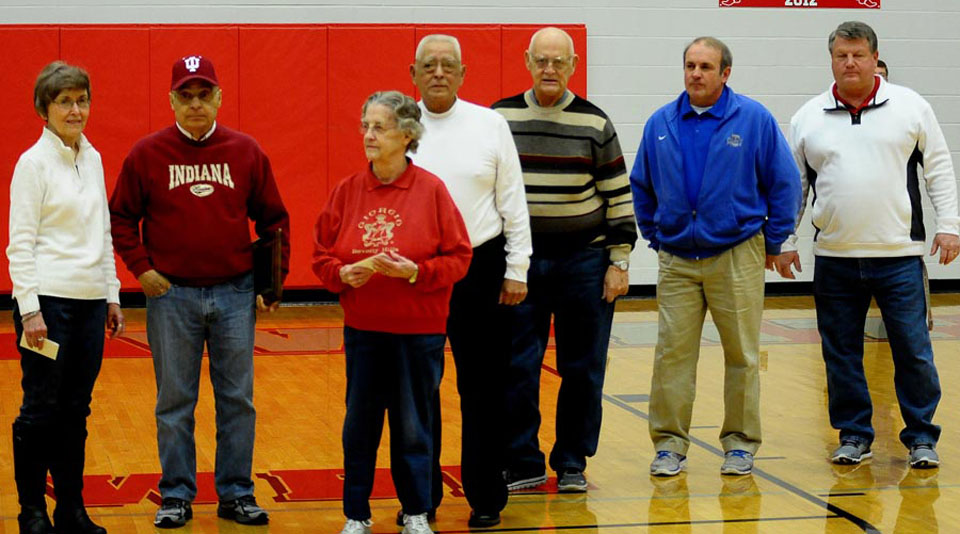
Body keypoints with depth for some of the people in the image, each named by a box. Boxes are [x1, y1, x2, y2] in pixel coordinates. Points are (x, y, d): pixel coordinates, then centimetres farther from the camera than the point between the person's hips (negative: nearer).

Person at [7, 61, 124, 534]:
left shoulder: (92, 159, 12)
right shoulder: (33, 163, -7)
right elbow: (20, 243, -10)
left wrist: (112, 294, 14)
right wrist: (30, 310, -15)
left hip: (89, 300, 6)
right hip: (48, 299, -6)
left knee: (76, 410, 9)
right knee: (41, 410, 0)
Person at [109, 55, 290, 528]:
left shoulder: (246, 152, 3)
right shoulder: (147, 154, -1)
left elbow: (273, 219, 10)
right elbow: (121, 217, 6)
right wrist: (141, 268, -4)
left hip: (235, 294, 1)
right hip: (172, 295, -1)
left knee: (237, 399, 6)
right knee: (174, 402, 6)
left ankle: (236, 494, 16)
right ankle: (176, 496, 15)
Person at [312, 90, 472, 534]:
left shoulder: (431, 190, -5)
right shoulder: (347, 192, 3)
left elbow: (458, 258, -5)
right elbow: (321, 256, 8)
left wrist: (415, 271, -18)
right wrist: (344, 273, -12)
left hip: (419, 330, -2)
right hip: (362, 328, 2)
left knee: (414, 425, 7)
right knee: (360, 424, 6)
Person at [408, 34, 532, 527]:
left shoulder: (490, 124, 2)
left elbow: (513, 203, 4)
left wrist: (516, 271, 0)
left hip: (480, 269, -1)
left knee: (481, 389, 4)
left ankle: (485, 497, 13)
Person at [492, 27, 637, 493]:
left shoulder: (594, 125, 1)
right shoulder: (500, 119, 3)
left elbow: (619, 196, 4)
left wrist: (619, 261, -1)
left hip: (584, 262, 0)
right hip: (519, 262, 1)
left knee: (582, 369, 4)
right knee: (516, 367, -1)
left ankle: (571, 464, 15)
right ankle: (523, 465, 9)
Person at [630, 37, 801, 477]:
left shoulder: (754, 120, -4)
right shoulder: (660, 124, 5)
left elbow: (784, 182, 2)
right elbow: (642, 186, 17)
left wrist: (773, 242, 4)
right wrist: (655, 236, 15)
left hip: (737, 257, -2)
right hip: (676, 259, 2)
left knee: (742, 355, 4)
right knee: (672, 353, -1)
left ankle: (740, 443, 15)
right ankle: (669, 443, 8)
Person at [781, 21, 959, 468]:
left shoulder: (910, 107, 3)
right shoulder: (808, 118, 7)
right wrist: (784, 240, 8)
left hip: (899, 254, -2)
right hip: (834, 259, 2)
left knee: (913, 350, -1)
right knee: (841, 352, 7)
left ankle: (921, 438, 11)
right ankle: (854, 435, 20)